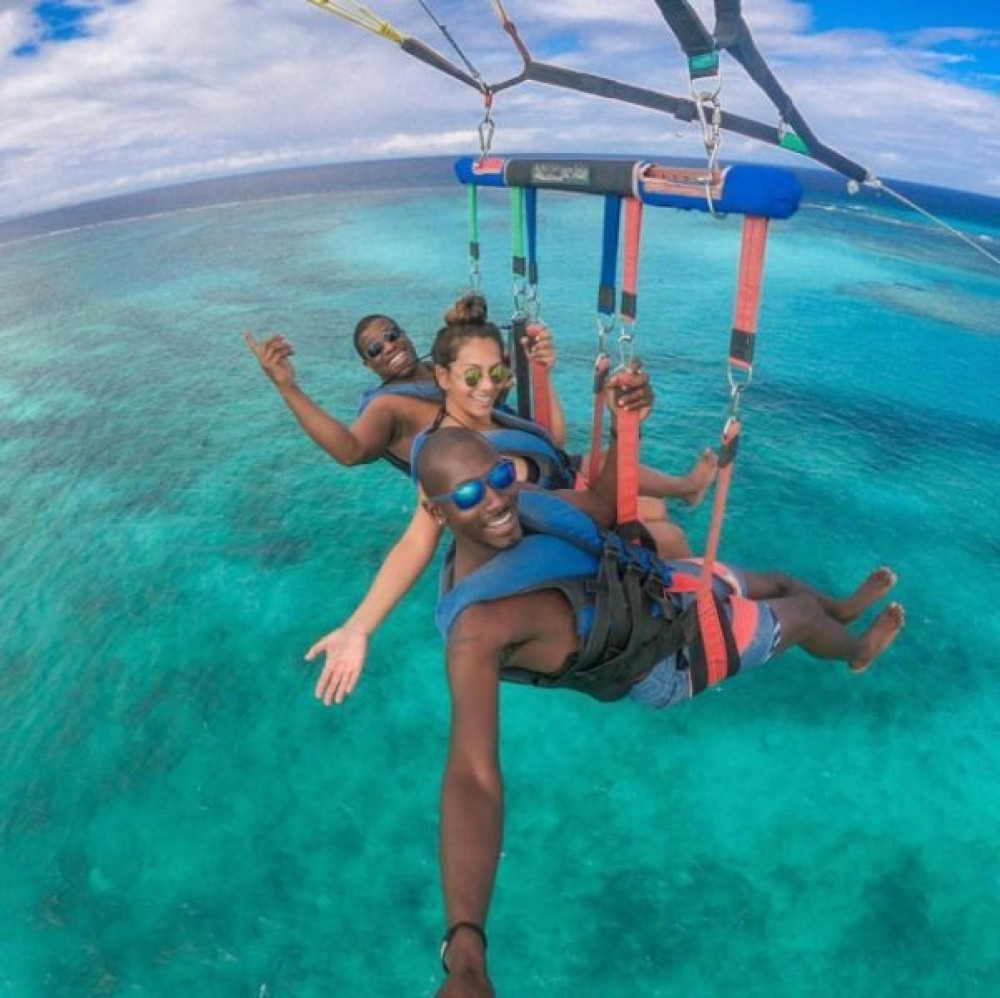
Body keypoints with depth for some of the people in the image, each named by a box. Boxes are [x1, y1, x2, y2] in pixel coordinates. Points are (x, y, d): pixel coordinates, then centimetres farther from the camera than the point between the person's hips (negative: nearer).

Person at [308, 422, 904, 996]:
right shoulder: (477, 625, -40)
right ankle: (858, 652, 58)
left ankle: (845, 607, 69)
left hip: (665, 580, 6)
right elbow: (472, 775, -46)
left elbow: (601, 508, -2)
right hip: (674, 657, -6)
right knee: (803, 617, 17)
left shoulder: (527, 506, -19)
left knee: (781, 582, 29)